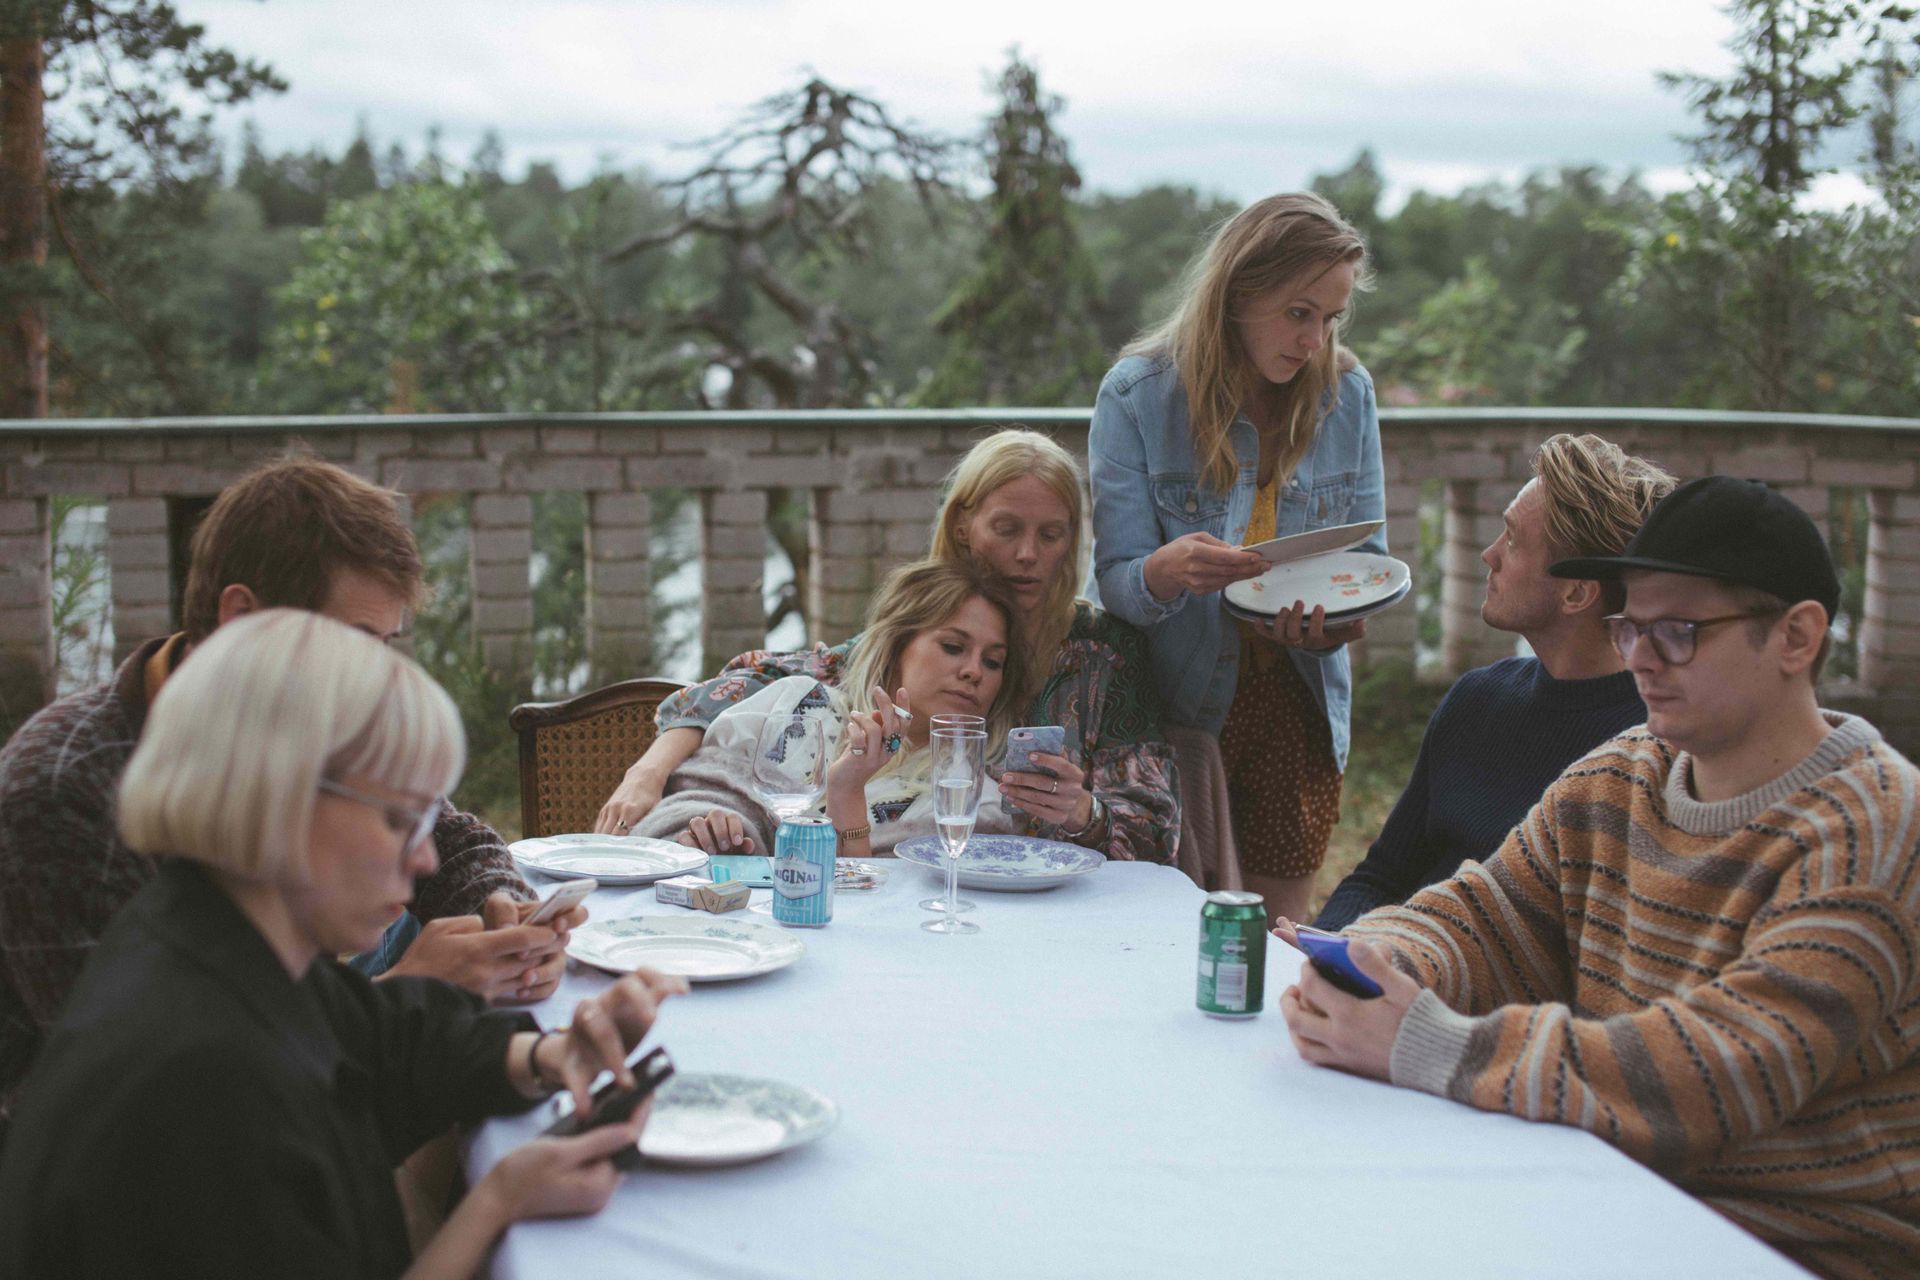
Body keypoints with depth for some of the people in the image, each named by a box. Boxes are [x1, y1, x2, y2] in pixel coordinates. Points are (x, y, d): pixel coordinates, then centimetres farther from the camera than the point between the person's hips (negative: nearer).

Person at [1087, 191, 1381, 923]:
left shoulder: (1346, 394, 0)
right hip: (1181, 698, -3)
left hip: (1299, 701, 3)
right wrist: (1164, 573, -35)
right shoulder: (1137, 394, -10)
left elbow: (1368, 556, 5)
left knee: (1279, 924, 10)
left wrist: (1341, 616, -17)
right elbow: (1116, 581, -12)